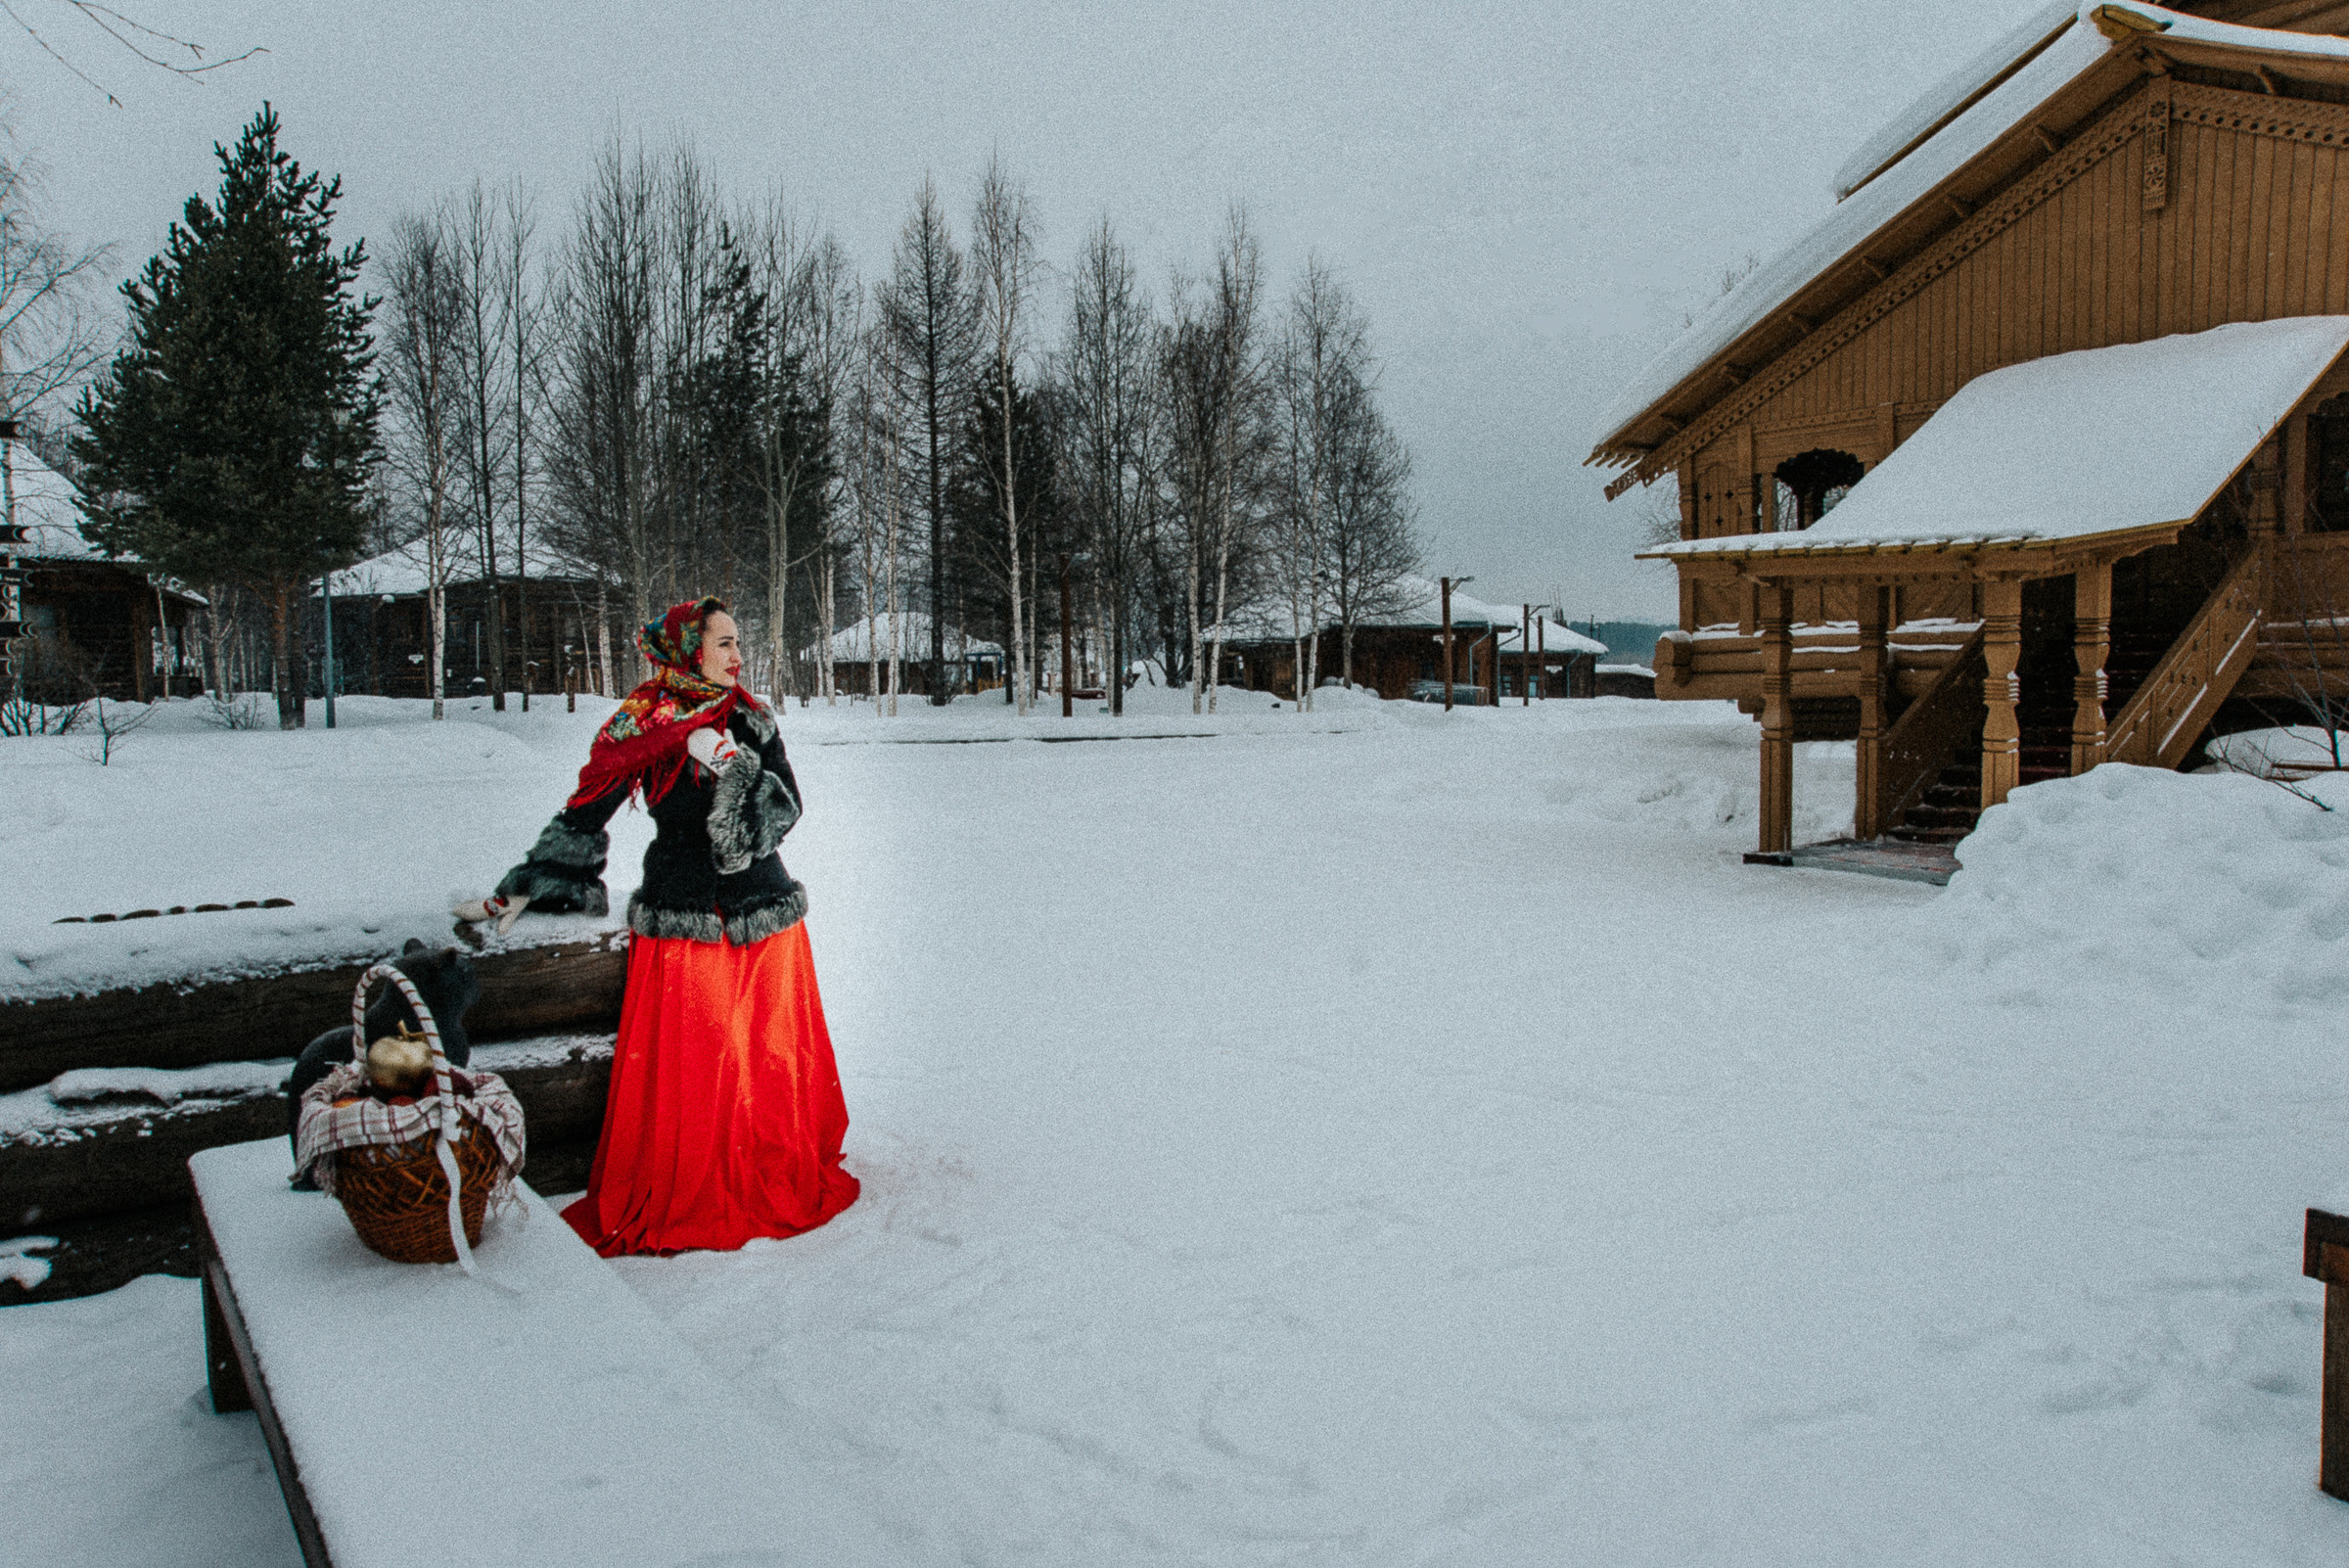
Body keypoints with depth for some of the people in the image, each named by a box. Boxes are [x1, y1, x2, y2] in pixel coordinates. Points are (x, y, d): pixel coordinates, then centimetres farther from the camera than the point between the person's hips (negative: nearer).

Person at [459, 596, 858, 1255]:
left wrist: (729, 763, -17)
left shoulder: (749, 718, 6)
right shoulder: (638, 726, -2)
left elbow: (787, 803, -4)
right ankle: (668, 1203, 16)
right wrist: (517, 893, 4)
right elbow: (583, 816, 3)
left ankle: (785, 1182, 26)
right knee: (679, 1070, -1)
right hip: (680, 922, -3)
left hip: (766, 916, 3)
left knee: (773, 1062, 8)